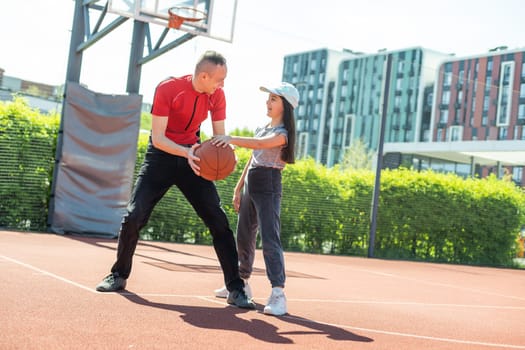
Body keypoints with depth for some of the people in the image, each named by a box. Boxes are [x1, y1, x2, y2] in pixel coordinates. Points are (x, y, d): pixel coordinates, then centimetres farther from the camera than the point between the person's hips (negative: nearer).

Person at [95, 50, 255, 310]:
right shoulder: (167, 89, -19)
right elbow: (157, 137, -20)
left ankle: (235, 289, -2)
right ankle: (119, 276, 15)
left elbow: (219, 136, -1)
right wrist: (186, 153, -37)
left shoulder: (216, 95, -7)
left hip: (193, 156, 3)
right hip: (162, 155, -2)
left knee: (218, 220, -8)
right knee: (134, 216, -10)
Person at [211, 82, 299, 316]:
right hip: (250, 186, 9)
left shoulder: (282, 134, -9)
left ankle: (278, 293, -21)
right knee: (244, 237, 15)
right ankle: (241, 283, 30)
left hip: (268, 187, -9)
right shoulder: (262, 129, 17)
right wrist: (238, 188, 17)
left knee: (270, 239, -17)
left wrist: (231, 139, -42)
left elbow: (260, 144, -30)